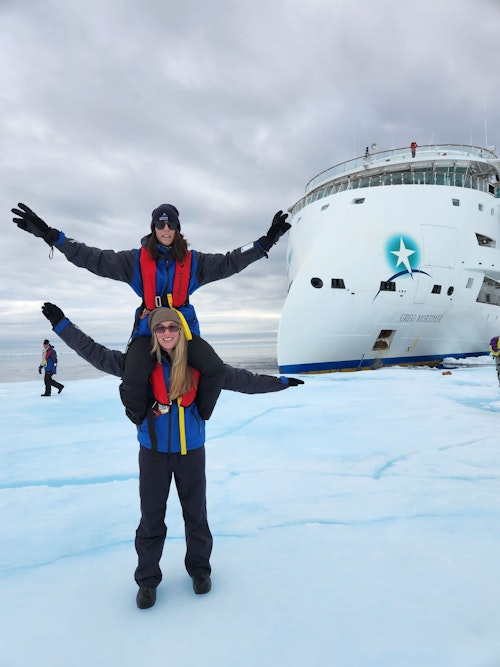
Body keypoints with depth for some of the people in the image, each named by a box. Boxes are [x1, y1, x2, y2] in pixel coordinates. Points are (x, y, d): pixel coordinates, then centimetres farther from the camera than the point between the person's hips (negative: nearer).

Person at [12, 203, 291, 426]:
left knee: (216, 370, -21)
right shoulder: (136, 259, 2)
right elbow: (94, 258, -1)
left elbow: (230, 262, 6)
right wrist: (51, 235, -9)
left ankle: (199, 416, 10)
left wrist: (266, 242, 1)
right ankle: (142, 420, 12)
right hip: (148, 329, -1)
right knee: (133, 382, -26)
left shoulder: (193, 261, 5)